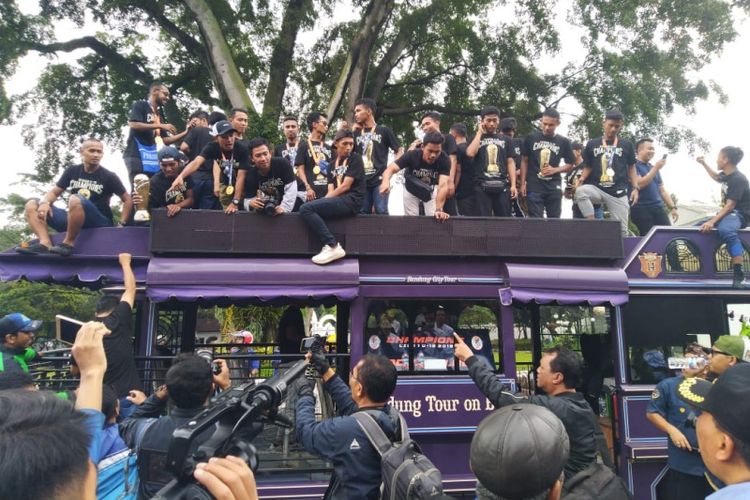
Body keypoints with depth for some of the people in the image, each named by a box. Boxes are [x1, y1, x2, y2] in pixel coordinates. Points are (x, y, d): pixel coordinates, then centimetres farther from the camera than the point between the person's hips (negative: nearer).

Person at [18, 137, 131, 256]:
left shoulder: (108, 176, -2)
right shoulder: (72, 171, 9)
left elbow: (128, 200, -1)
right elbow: (54, 192, 12)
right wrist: (45, 202, -12)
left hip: (99, 222, -6)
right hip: (73, 219, 6)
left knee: (75, 200, -34)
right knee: (31, 205, -4)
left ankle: (68, 243, -23)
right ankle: (45, 243, -28)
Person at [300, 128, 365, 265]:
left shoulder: (355, 158, 0)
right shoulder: (332, 164, 20)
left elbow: (345, 186, -9)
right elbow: (331, 189, 11)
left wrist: (324, 200, -6)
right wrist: (323, 202, -10)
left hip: (351, 201, -8)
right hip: (338, 201, 8)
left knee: (306, 208, -19)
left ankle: (333, 247, -21)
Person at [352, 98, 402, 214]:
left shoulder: (384, 130, 7)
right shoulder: (356, 133, 18)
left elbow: (399, 151, 7)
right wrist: (353, 130, 10)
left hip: (380, 180, -4)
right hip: (362, 181, 4)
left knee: (381, 212, -9)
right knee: (363, 214, 2)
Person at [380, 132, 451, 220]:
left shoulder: (444, 160, -32)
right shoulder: (411, 155, -32)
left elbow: (443, 185, -41)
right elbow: (391, 169, -39)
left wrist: (438, 210, -55)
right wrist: (386, 182, -63)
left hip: (431, 189, 0)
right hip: (412, 189, 0)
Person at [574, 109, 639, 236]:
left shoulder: (627, 145, 9)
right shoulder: (592, 144, 10)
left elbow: (631, 168, 13)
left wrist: (635, 188, 2)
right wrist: (581, 179, -6)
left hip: (618, 192, 0)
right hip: (597, 188, 0)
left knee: (622, 230, -5)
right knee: (580, 191, -34)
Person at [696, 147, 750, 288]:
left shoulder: (738, 179, -20)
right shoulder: (727, 174, 8)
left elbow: (730, 205, -28)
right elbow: (716, 177, 36)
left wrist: (712, 221, -36)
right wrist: (704, 164, 30)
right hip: (728, 213, 11)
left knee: (725, 230, -42)